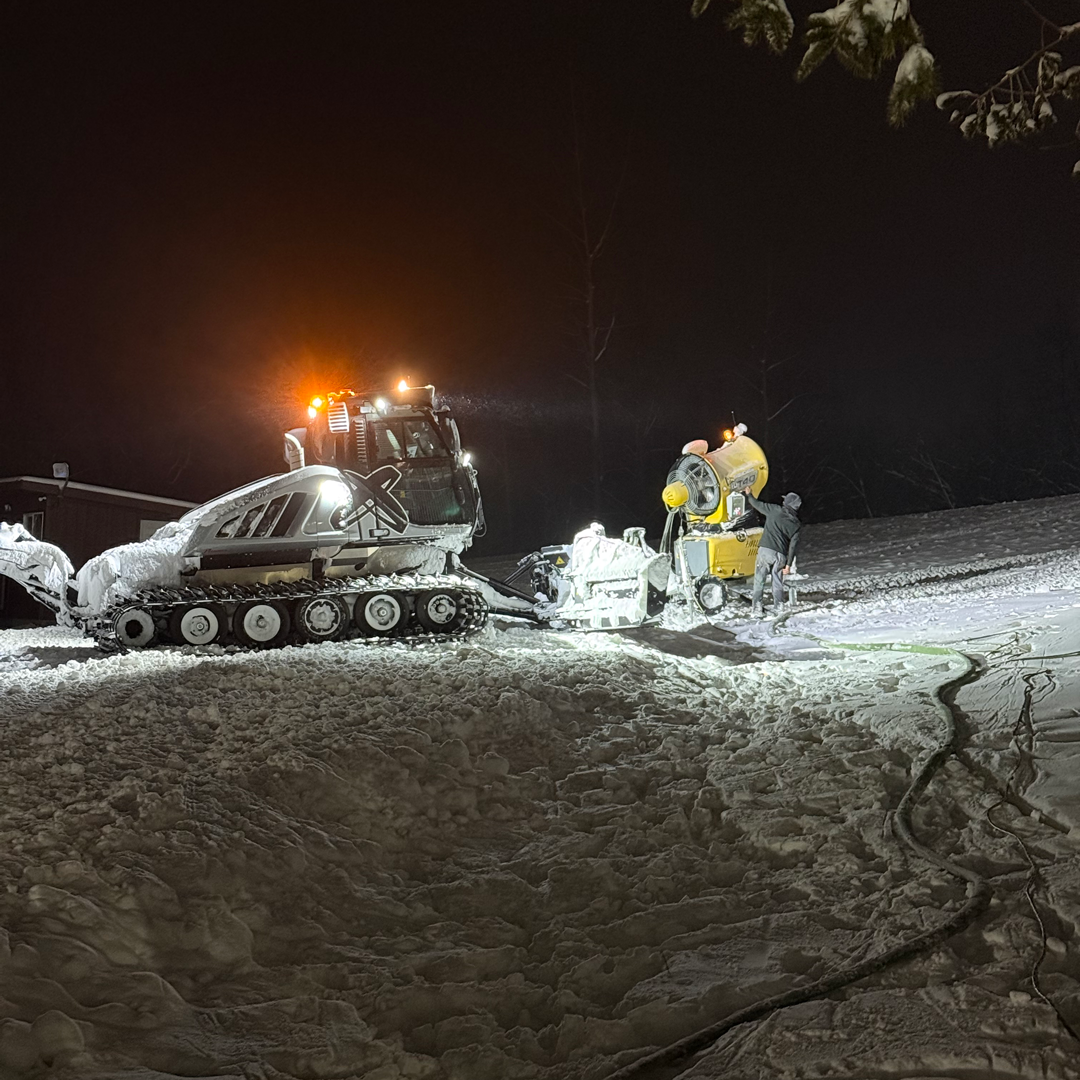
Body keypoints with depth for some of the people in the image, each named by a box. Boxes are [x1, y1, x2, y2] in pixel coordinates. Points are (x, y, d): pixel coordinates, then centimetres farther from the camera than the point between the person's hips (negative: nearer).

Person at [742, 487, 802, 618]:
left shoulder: (775, 510, 2)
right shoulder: (796, 524, 10)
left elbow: (757, 504, 13)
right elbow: (793, 545, 6)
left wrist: (748, 495, 33)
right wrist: (788, 564, 7)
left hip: (766, 550, -3)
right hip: (781, 555, 3)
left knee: (759, 580, 1)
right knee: (778, 582, 16)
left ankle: (756, 610, -5)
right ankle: (779, 608, 15)